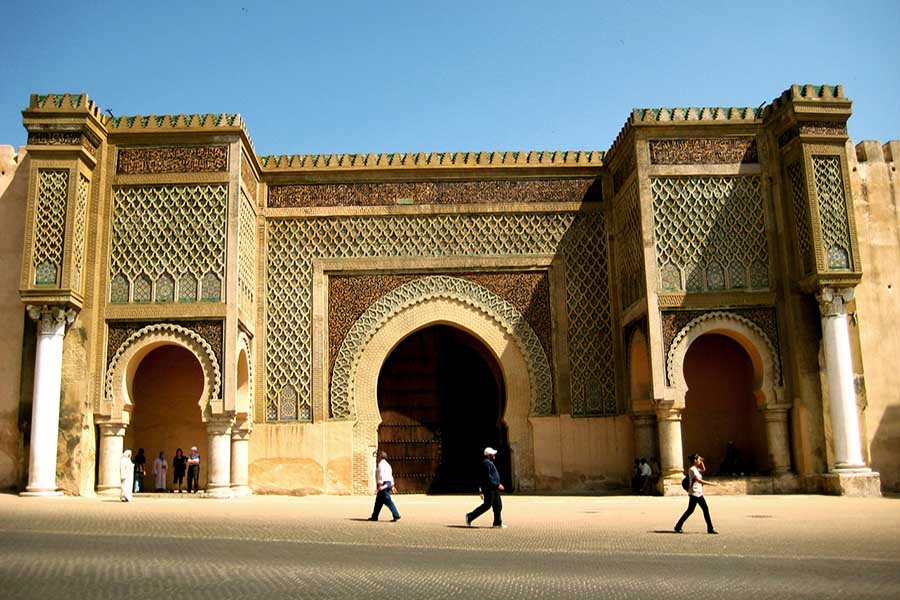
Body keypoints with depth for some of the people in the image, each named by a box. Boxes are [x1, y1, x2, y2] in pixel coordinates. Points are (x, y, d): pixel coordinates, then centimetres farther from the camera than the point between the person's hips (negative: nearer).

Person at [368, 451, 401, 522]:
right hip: (388, 483, 10)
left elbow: (381, 475, -21)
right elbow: (391, 476, 20)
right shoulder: (387, 464, 20)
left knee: (388, 501, -11)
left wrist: (380, 485, -23)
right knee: (378, 501, 14)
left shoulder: (381, 464, -10)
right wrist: (392, 486, 20)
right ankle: (374, 517, 18)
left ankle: (396, 515, -16)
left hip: (383, 484, -10)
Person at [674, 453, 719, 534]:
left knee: (706, 509, 5)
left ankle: (710, 528, 9)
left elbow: (703, 469, 30)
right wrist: (712, 484, -21)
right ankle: (678, 527, 5)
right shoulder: (692, 470, -16)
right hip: (694, 494, -9)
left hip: (699, 493, 9)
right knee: (690, 510, -4)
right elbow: (700, 481, -22)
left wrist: (701, 462, 13)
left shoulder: (696, 469, 12)